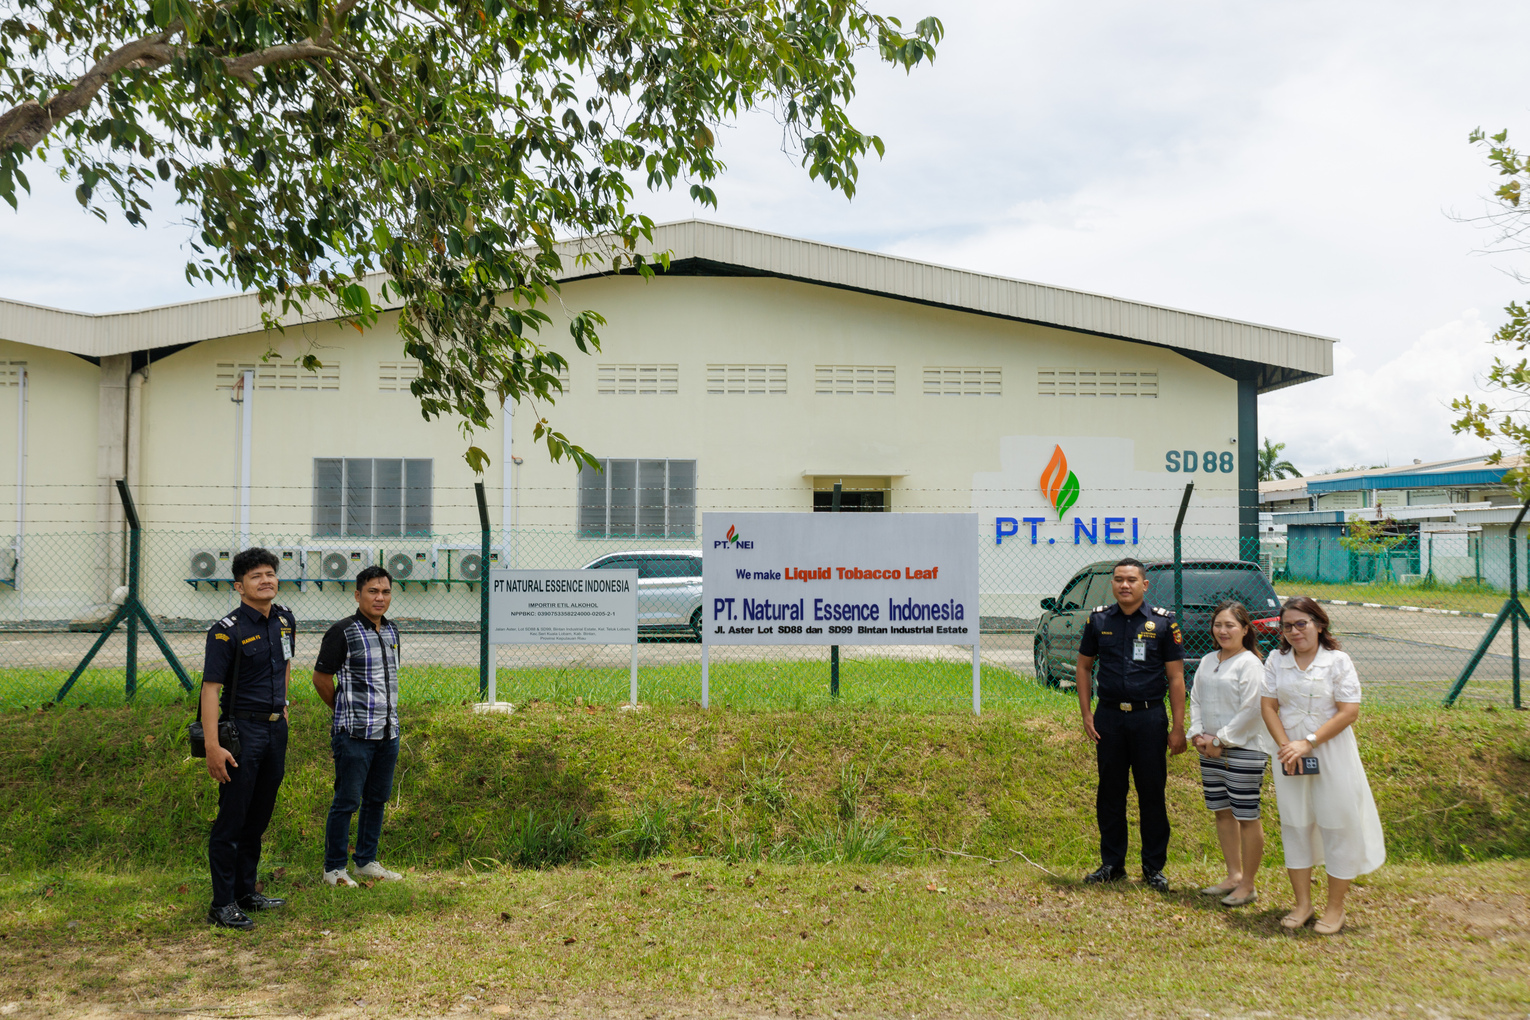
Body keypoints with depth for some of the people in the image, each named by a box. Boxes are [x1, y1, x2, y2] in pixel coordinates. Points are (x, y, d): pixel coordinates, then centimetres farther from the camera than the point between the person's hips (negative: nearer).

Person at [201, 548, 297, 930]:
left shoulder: (286, 620, 8)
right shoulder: (227, 631, -13)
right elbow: (210, 688, -17)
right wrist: (213, 746, -23)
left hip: (276, 729, 7)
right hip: (242, 729, -7)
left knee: (259, 816, 15)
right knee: (232, 819, -2)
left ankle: (246, 891, 27)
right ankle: (222, 905, 6)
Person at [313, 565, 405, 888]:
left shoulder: (391, 631, 11)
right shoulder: (342, 632, -10)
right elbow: (321, 678, -4)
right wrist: (346, 713, 6)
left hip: (388, 732, 7)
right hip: (354, 735, -7)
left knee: (377, 799, 13)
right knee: (347, 801, -1)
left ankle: (366, 861, 26)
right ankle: (334, 868, 11)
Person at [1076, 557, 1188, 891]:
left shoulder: (1163, 622, -1)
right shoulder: (1099, 620, 5)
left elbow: (1176, 677, -1)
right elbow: (1083, 666, 12)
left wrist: (1178, 727, -4)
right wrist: (1086, 714, 4)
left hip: (1149, 717, -2)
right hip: (1109, 716, 2)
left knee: (1152, 794, 4)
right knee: (1109, 793, 9)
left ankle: (1154, 867, 17)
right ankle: (1112, 864, 22)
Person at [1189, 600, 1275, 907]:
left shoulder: (1250, 664, -10)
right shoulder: (1207, 662, 12)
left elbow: (1250, 711, -15)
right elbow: (1196, 700, 15)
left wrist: (1220, 740, -14)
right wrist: (1198, 734, 0)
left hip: (1244, 751, -7)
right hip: (1211, 752, 7)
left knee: (1247, 818, 0)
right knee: (1222, 813, 14)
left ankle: (1248, 885, 10)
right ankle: (1233, 876, 27)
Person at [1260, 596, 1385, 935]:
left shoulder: (1337, 661, -7)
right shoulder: (1276, 660, 3)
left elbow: (1349, 712, -12)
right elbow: (1268, 706, 2)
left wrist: (1308, 743, -17)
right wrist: (1286, 746, -11)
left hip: (1332, 753, -3)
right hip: (1290, 754, 3)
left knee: (1337, 826, 3)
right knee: (1295, 825, 10)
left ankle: (1335, 908, 16)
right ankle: (1302, 903, 22)